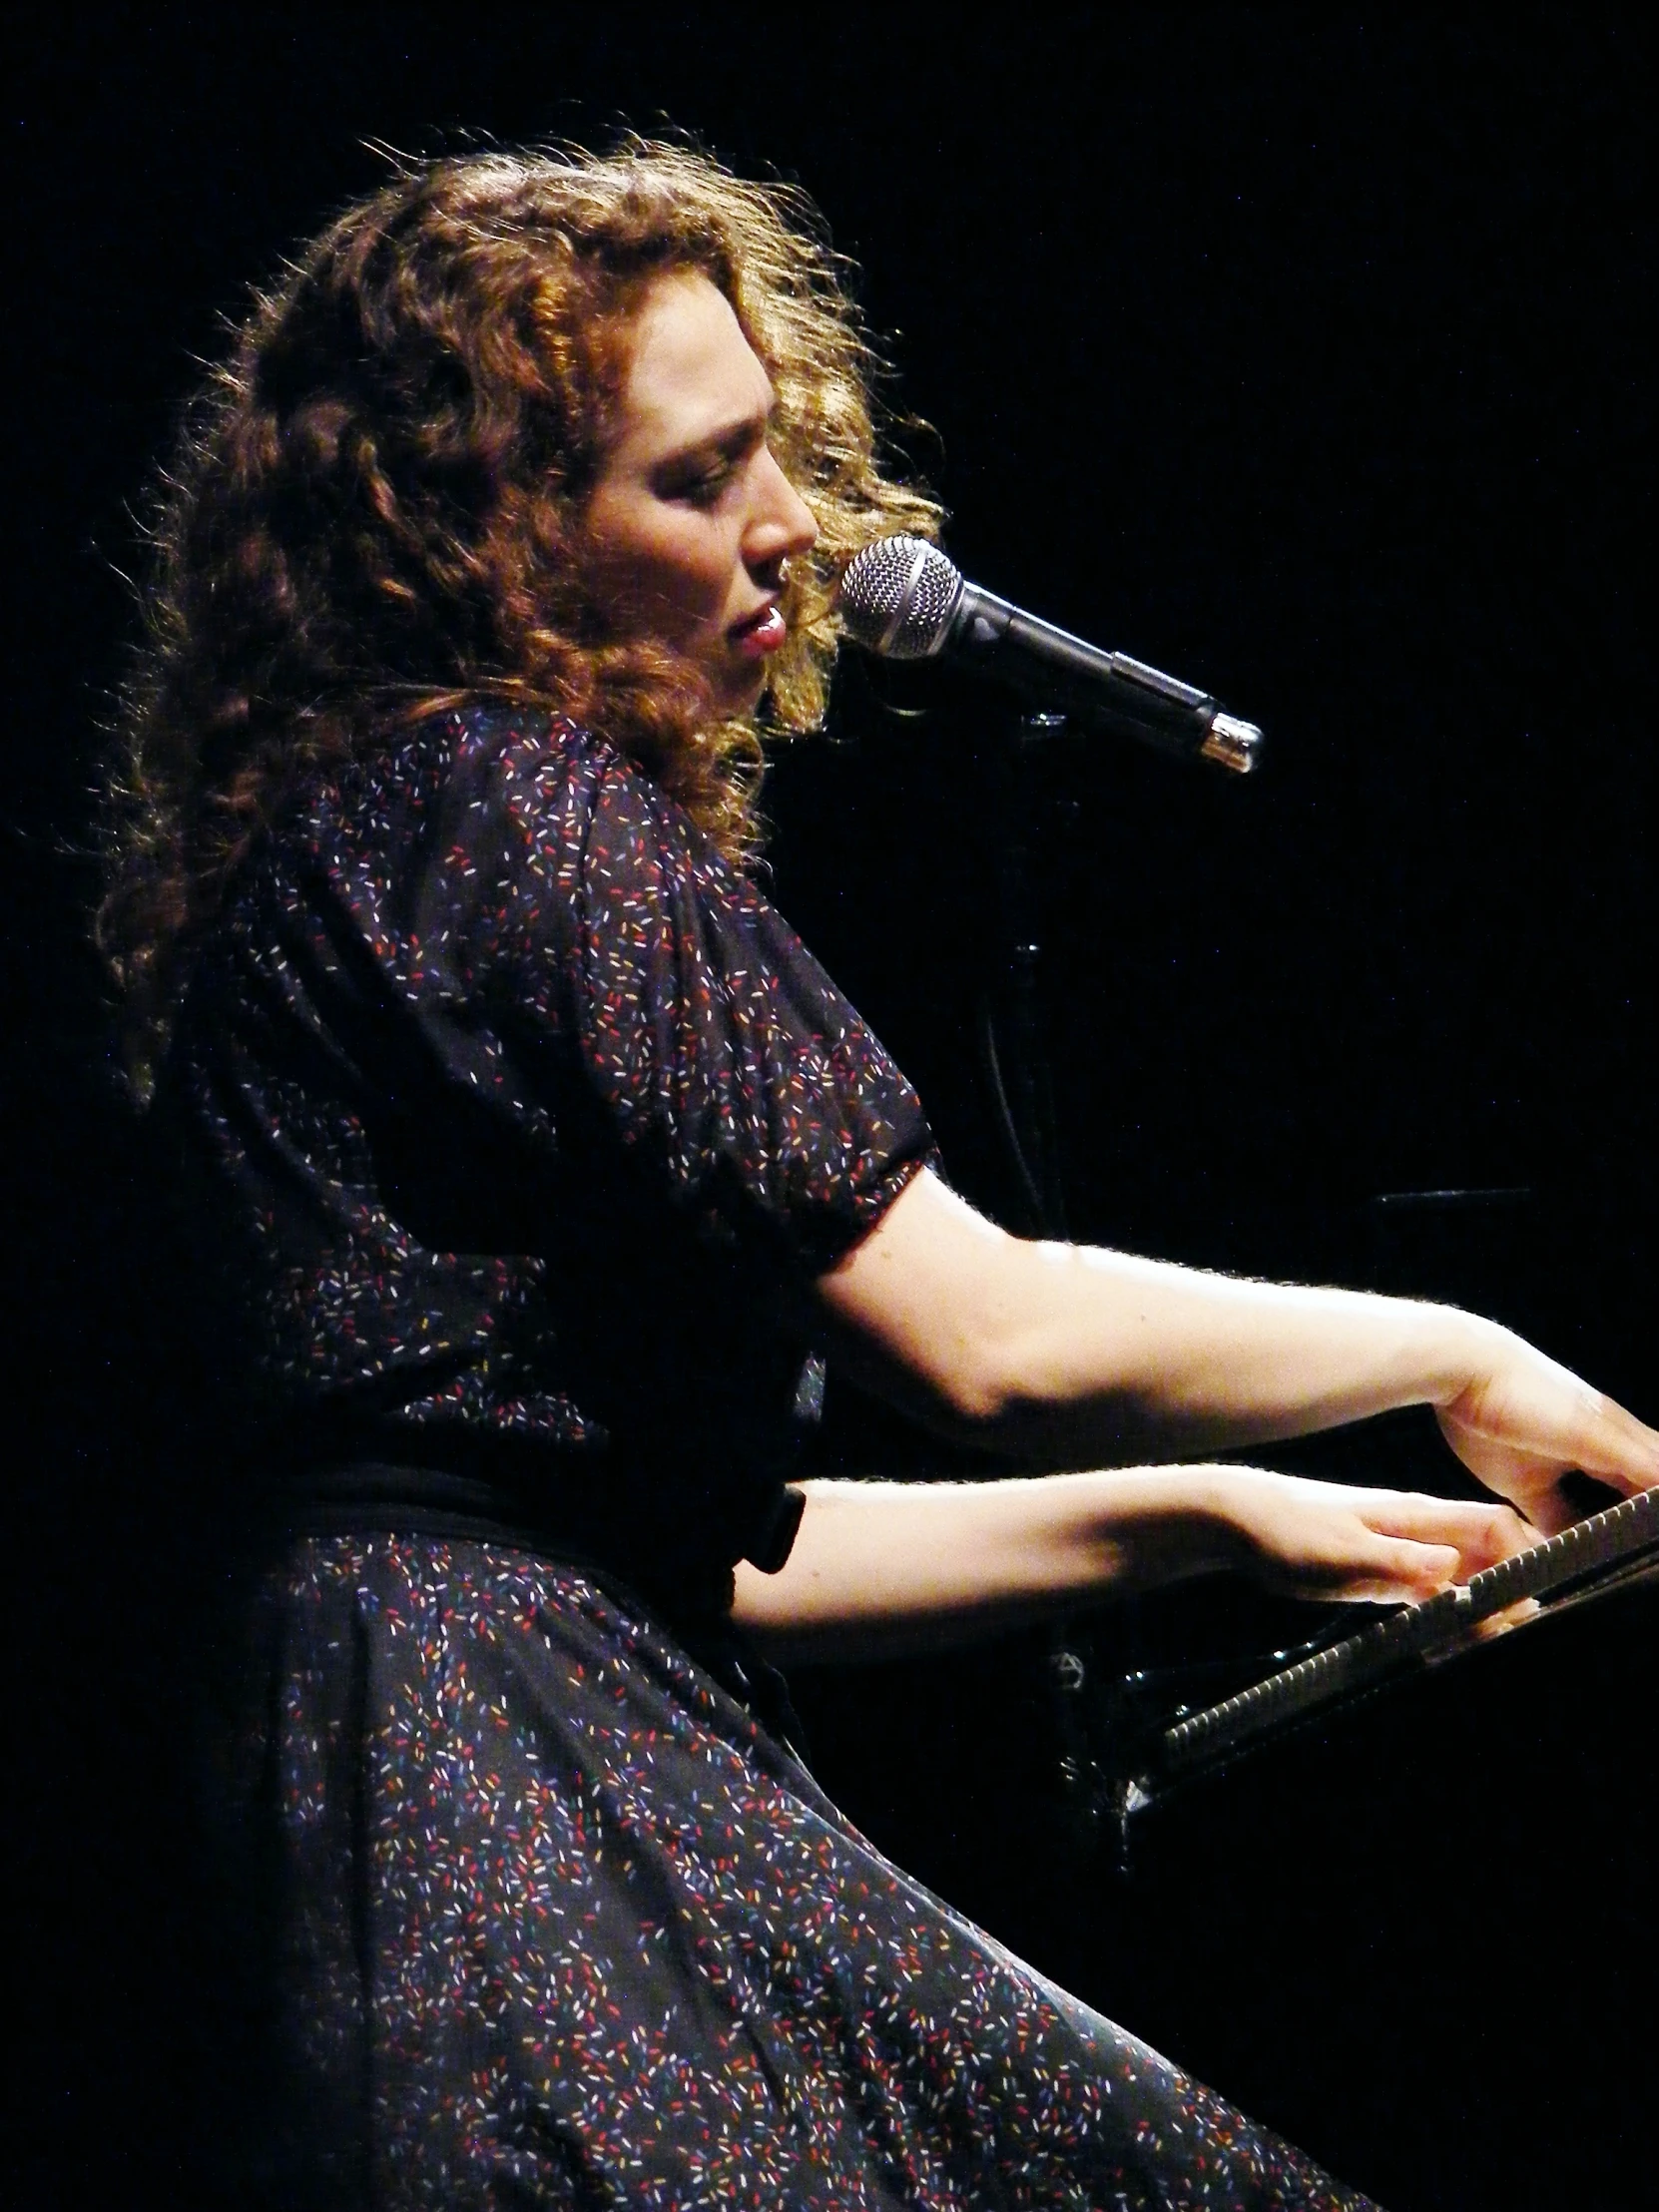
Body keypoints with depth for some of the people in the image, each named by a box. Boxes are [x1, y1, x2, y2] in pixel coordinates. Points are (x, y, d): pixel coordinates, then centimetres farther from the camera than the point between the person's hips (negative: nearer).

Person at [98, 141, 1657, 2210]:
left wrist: (1203, 1518, 21)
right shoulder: (503, 806, -9)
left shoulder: (370, 835, 21)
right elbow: (988, 1335, -13)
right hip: (502, 1824, -10)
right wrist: (1457, 1357, 1)